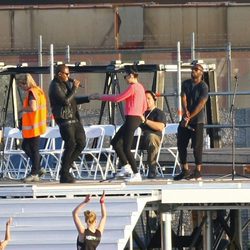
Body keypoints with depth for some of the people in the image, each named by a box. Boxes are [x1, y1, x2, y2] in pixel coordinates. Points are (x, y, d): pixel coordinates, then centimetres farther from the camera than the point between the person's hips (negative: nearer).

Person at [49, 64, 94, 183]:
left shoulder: (66, 83, 16)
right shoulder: (55, 86, -12)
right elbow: (66, 101, -23)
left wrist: (88, 98, 18)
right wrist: (74, 88, -15)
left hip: (74, 119, 9)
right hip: (64, 119, -9)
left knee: (81, 143, 8)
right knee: (71, 145, -10)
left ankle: (66, 167, 17)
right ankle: (64, 175, -3)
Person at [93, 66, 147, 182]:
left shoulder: (132, 87, -14)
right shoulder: (140, 87, 14)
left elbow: (117, 98, -14)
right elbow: (144, 107, 20)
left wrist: (101, 97, -4)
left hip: (131, 119, -10)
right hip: (137, 118, 10)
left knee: (126, 148, -6)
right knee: (115, 142, 17)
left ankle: (136, 174, -5)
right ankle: (126, 166, 15)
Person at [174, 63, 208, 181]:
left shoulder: (203, 86, -6)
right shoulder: (186, 84, 9)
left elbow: (201, 104, -13)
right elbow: (183, 98, -3)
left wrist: (190, 117, -18)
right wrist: (186, 112, -21)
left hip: (197, 120, -6)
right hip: (185, 119, 6)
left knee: (197, 146, -5)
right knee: (181, 144, 5)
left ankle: (198, 171, 2)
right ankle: (185, 170, 13)